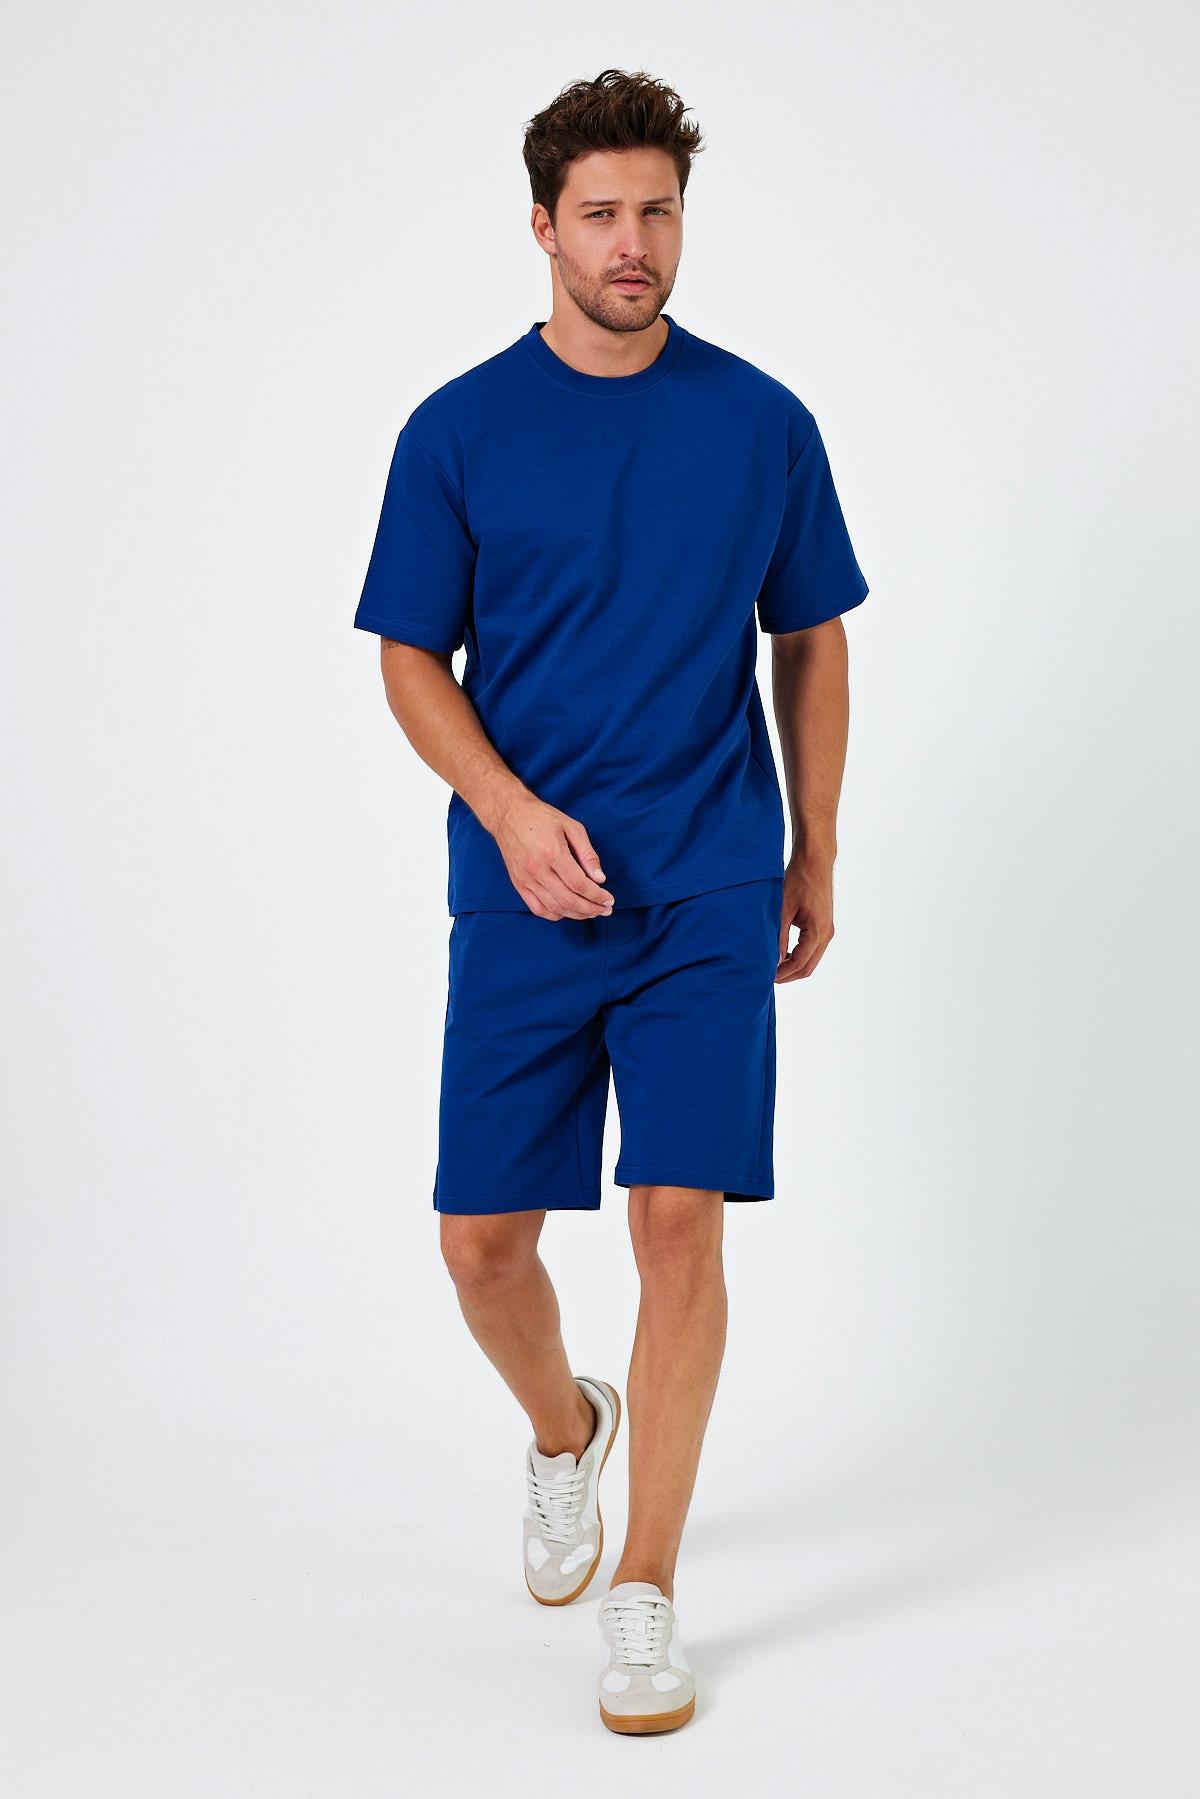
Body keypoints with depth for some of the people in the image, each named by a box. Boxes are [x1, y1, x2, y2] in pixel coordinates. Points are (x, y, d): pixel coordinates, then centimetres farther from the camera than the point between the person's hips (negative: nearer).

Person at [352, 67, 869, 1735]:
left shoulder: (762, 422, 2)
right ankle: (564, 1428, 37)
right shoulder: (459, 431, 0)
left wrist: (814, 858, 11)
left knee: (681, 1221, -5)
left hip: (709, 903, 0)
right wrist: (514, 813, -14)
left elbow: (812, 642, 11)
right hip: (523, 896, 1)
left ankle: (645, 1592, 9)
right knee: (485, 1236, 3)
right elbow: (412, 659, 3)